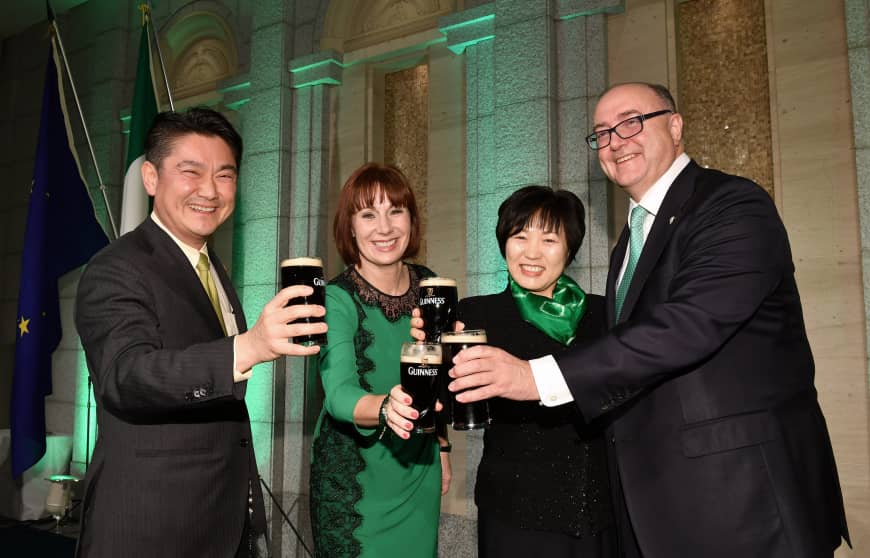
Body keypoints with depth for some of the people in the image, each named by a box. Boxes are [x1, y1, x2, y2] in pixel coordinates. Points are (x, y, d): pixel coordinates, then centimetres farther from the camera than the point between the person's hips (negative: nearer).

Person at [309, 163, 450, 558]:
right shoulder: (337, 298, -18)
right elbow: (338, 392, -30)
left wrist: (442, 445, 12)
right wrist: (385, 408, -49)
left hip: (420, 473, 5)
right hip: (354, 478, -4)